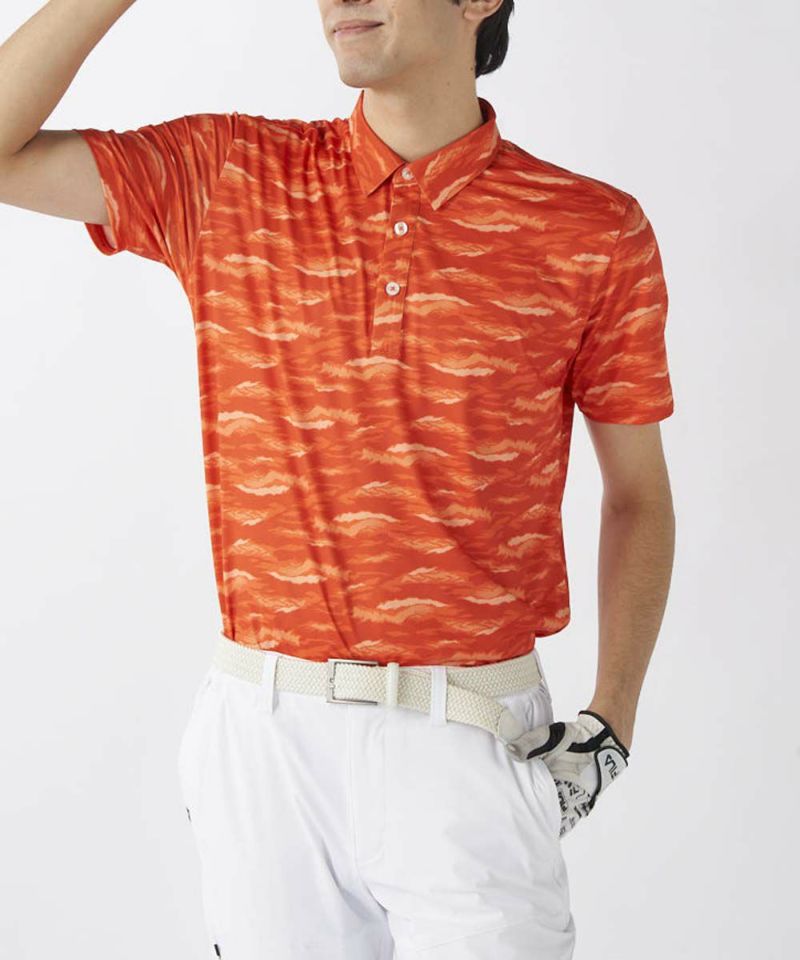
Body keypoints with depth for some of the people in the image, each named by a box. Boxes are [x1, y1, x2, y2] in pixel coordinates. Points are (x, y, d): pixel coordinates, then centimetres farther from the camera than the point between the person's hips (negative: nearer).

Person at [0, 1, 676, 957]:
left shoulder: (596, 232, -2)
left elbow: (638, 491, 6)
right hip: (262, 735, 2)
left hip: (470, 741, -1)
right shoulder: (229, 177, 3)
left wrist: (610, 721, -2)